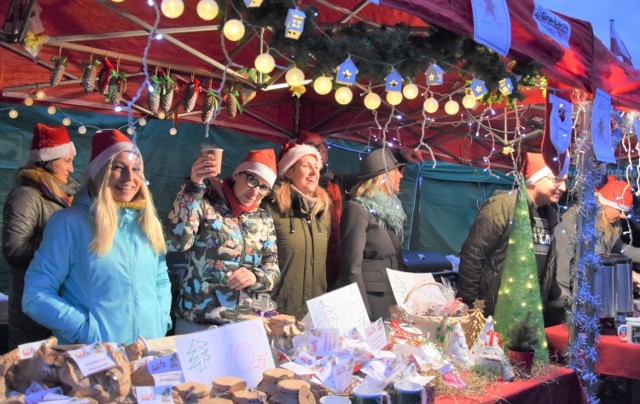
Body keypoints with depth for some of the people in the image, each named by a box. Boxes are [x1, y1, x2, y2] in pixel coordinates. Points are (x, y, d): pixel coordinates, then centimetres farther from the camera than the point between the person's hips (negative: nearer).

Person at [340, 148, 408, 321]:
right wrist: (362, 313, -19)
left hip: (395, 298, 8)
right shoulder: (357, 209, -12)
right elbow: (353, 267, -16)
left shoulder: (390, 207, 13)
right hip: (372, 299, -8)